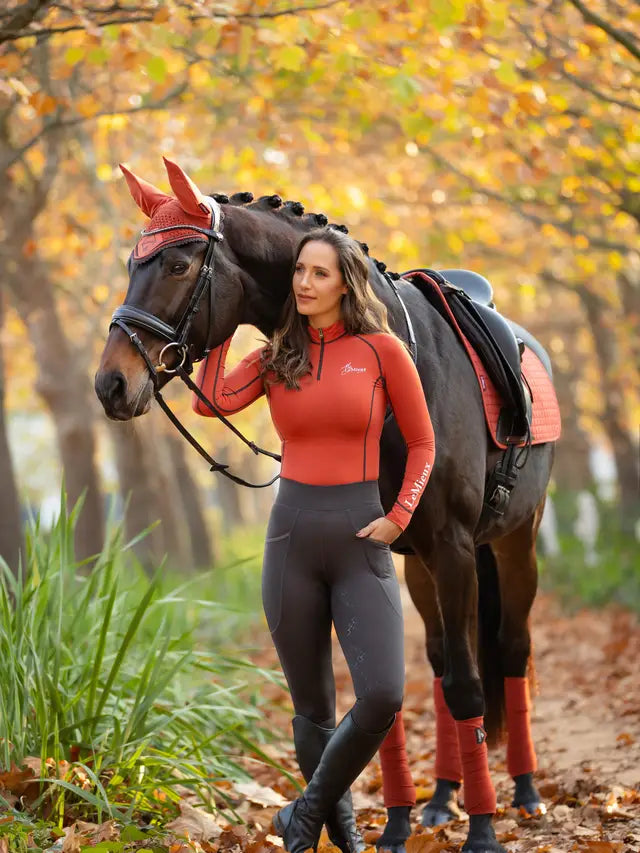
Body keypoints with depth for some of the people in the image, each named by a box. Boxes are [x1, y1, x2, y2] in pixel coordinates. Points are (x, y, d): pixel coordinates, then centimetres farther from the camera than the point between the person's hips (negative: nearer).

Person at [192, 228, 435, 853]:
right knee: (312, 707, 9)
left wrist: (399, 516, -8)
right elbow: (212, 400, -11)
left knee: (382, 697, -16)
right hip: (292, 534, 2)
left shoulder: (381, 350, 0)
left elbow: (421, 444, 5)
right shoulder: (276, 358, 7)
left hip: (361, 539, -2)